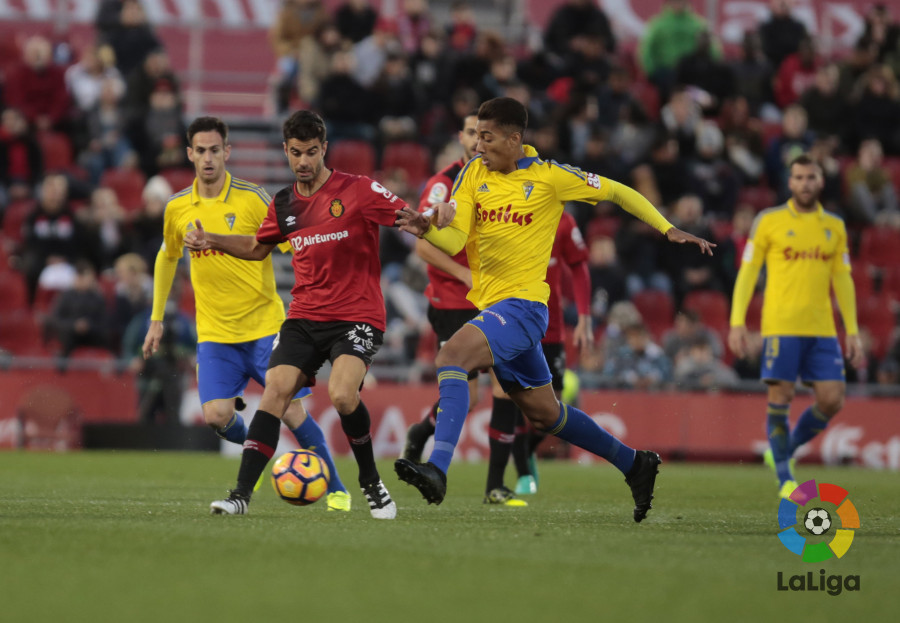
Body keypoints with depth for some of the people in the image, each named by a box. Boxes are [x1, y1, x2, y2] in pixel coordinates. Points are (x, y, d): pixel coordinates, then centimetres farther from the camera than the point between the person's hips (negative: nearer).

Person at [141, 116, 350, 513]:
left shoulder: (252, 199, -7)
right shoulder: (177, 209, 3)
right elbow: (167, 258, 21)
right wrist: (156, 319, 22)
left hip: (264, 324, -2)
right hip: (214, 332, 2)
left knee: (291, 410, -6)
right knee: (216, 416, -13)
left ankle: (335, 489, 10)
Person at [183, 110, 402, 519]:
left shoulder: (359, 191, -6)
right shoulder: (284, 205, 10)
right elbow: (258, 248, 28)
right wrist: (212, 241, 13)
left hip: (357, 317, -4)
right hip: (304, 317, 4)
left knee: (341, 394, -26)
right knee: (275, 391, -14)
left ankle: (371, 482, -2)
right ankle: (242, 494, -16)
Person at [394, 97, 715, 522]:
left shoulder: (548, 177, -6)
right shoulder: (473, 175, 7)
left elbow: (617, 192, 5)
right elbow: (455, 240, -2)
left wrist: (669, 231, 3)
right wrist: (426, 228, -25)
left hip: (522, 303, -7)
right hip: (491, 306, 7)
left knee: (452, 355, -30)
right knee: (544, 413, 17)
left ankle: (437, 469, -38)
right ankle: (635, 465, 34)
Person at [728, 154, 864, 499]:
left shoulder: (834, 227, 13)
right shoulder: (769, 221, 3)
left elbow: (842, 280, 16)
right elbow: (747, 273, 3)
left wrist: (852, 331, 11)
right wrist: (737, 322, -5)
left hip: (821, 329, 4)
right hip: (781, 326, -4)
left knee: (832, 400, -4)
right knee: (780, 398, -7)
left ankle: (787, 449, 19)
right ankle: (785, 478, 3)